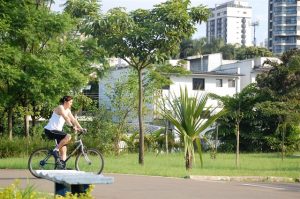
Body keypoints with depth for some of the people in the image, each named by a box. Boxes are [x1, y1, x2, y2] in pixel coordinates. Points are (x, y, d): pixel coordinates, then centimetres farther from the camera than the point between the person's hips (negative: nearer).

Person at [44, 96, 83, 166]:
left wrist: (80, 128, 0)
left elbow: (73, 119, 10)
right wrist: (73, 127, -35)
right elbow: (66, 118, -27)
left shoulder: (67, 110, 13)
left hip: (57, 130, 9)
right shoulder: (60, 108, -15)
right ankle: (55, 150, -16)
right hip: (50, 130, -9)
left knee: (63, 150, 3)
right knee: (68, 136, -28)